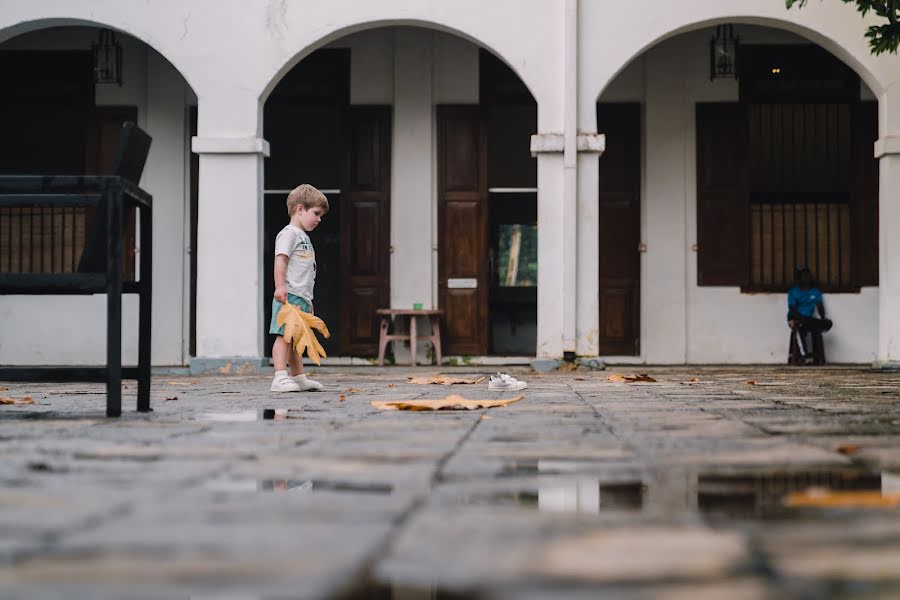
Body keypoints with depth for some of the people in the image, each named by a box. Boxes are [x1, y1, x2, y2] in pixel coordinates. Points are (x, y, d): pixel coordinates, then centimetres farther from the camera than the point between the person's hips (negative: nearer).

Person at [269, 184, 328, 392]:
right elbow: (280, 260, -19)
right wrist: (280, 287, -30)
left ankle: (299, 378, 20)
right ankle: (280, 378, -18)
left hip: (301, 298, 10)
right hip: (289, 296, -10)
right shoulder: (289, 233, -6)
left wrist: (308, 300, 28)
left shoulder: (304, 237, 24)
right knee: (284, 335, -13)